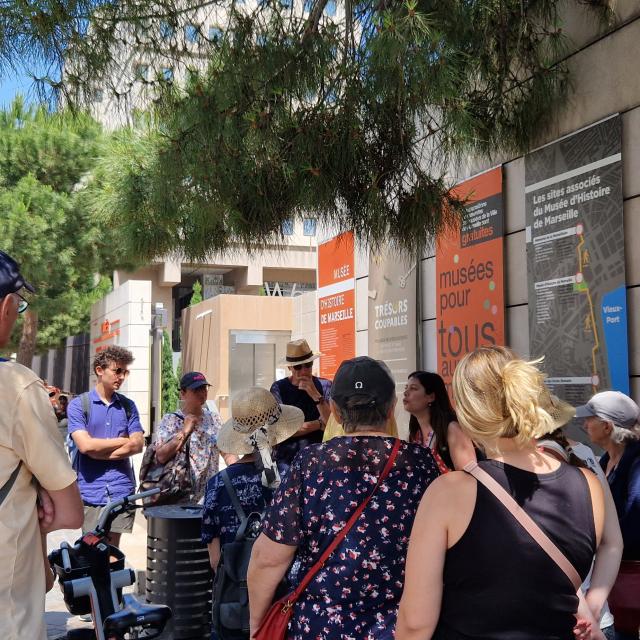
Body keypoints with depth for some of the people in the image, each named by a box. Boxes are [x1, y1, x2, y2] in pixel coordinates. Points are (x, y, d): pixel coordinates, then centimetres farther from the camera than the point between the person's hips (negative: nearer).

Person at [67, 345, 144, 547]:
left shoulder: (128, 406, 10)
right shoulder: (78, 405, -1)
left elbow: (138, 445, 1)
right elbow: (85, 445, -12)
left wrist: (100, 452, -8)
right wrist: (123, 440, -2)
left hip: (121, 490, 3)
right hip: (91, 491, -3)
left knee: (113, 549, 6)